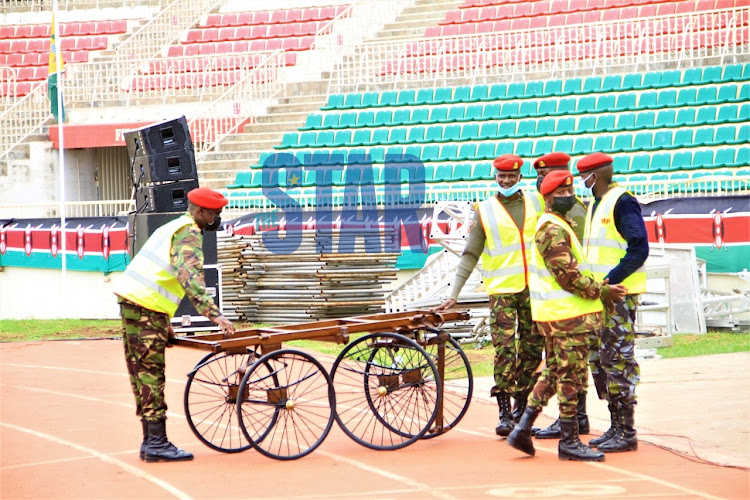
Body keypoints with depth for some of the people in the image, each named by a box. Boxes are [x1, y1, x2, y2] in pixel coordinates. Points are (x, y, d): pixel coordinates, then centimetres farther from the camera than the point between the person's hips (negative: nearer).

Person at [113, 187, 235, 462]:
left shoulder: (173, 228, 24)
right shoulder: (189, 234, -8)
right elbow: (190, 277, -25)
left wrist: (165, 323, 27)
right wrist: (213, 313, -32)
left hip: (130, 302, 10)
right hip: (146, 307, -10)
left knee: (143, 375, 11)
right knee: (151, 375, -9)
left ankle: (150, 442, 15)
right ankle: (157, 444, -9)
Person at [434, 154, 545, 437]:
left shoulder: (536, 204, 10)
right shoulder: (485, 211, 4)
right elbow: (470, 255, 1)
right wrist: (454, 294, -6)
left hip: (533, 288, 3)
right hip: (501, 289, -3)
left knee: (531, 350, 5)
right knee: (504, 350, -10)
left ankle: (522, 410, 14)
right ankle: (504, 413, -8)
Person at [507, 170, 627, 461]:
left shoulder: (556, 226, 19)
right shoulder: (553, 229, -15)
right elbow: (568, 276, -20)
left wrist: (597, 287, 18)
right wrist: (601, 292, -13)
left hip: (554, 314, 11)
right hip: (568, 315, -11)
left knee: (555, 372, 15)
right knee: (571, 375, -5)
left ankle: (523, 428, 12)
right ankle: (569, 442, -1)